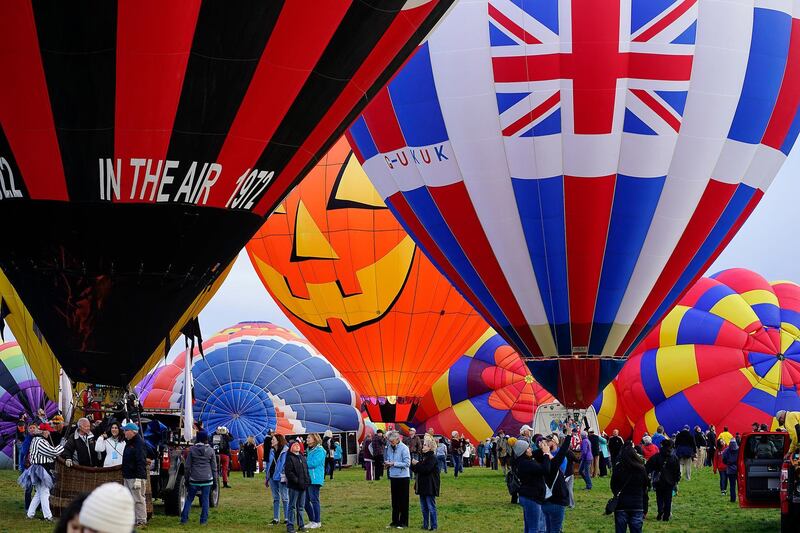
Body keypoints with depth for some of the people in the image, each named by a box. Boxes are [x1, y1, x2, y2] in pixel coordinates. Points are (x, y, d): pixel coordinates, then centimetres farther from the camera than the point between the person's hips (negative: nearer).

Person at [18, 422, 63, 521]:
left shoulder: (35, 440, 14)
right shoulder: (41, 441, -20)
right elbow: (53, 452, -20)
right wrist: (63, 446, -6)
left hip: (37, 468, 10)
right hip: (41, 469, -10)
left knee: (39, 493, 16)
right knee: (44, 492, -6)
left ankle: (30, 513, 18)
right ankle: (47, 515, -2)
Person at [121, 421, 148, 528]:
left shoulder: (139, 443, -15)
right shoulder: (129, 443, 17)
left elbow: (141, 462, -21)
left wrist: (138, 478, -25)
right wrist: (124, 476, 22)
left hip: (136, 477, -10)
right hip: (128, 476, 10)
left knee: (138, 499, -7)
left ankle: (142, 521, -3)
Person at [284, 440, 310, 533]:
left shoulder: (302, 457, 15)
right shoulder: (290, 458, -8)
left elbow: (306, 470, 23)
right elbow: (288, 472, -15)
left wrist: (308, 480, 8)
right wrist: (297, 481, -19)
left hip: (303, 486, 7)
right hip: (294, 486, -7)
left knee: (301, 506, 12)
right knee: (292, 506, -3)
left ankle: (300, 525, 19)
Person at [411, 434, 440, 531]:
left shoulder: (432, 458, -13)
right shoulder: (422, 456, 13)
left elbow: (426, 469, -23)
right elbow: (417, 470, 14)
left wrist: (417, 464, -15)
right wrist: (413, 465, -4)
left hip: (430, 486, -9)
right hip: (422, 485, 9)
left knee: (431, 507, -4)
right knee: (423, 507, 13)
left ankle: (434, 526, 1)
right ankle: (425, 525, 19)